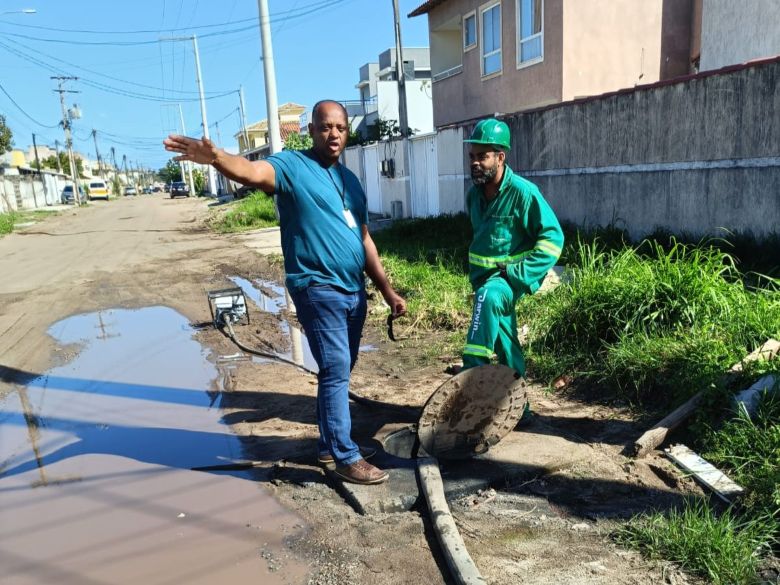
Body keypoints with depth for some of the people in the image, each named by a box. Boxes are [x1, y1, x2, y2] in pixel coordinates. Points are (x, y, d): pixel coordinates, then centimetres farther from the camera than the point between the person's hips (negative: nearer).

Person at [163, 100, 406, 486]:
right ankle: (346, 458, 5)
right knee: (336, 371, -7)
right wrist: (215, 157, -51)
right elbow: (251, 171, -29)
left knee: (339, 371, 15)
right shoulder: (292, 165, -6)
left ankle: (332, 443, 30)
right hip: (318, 289, -8)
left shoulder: (349, 180, 15)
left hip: (353, 290, 8)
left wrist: (387, 290, 16)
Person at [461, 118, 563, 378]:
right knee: (505, 344, 17)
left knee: (488, 297, -39)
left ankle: (474, 369, -39)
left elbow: (553, 237, -16)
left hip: (510, 278, -7)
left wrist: (521, 274, -23)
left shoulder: (522, 192, -18)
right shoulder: (473, 195, 3)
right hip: (484, 277, 7)